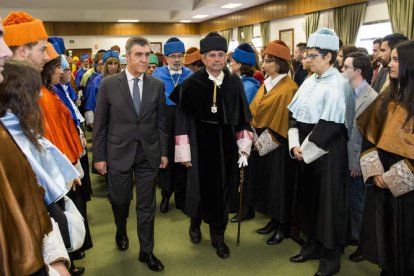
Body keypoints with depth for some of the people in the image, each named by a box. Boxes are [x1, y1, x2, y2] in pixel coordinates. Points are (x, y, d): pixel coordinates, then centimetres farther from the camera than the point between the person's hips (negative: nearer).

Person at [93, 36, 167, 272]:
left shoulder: (157, 85, 1)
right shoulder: (109, 84, -5)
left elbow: (161, 122, 6)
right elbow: (100, 124, -2)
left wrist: (164, 151, 6)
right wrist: (99, 156, -2)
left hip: (148, 153, 1)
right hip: (119, 153, -1)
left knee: (147, 205, 9)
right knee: (120, 200, 14)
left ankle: (146, 251, 26)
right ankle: (121, 232, 47)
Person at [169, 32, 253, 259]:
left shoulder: (235, 82, 0)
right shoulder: (192, 83, -9)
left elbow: (243, 117, 5)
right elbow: (182, 118, -7)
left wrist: (244, 148, 1)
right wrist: (184, 151, -9)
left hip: (226, 144, 3)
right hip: (200, 144, -2)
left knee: (222, 188, 10)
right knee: (200, 186, 10)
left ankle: (218, 235, 27)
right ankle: (195, 223, 40)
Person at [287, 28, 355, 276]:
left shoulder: (338, 85, -15)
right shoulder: (309, 82, 9)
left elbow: (329, 126, -20)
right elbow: (295, 115, 8)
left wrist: (306, 150, -14)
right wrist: (295, 145, -4)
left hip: (328, 153, -8)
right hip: (306, 152, 8)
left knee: (328, 202, 3)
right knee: (310, 198, 16)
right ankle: (314, 244, 33)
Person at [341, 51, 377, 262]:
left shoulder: (372, 98, -15)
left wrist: (358, 163, -15)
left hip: (356, 162, -6)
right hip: (343, 159, 6)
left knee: (359, 204, 8)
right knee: (348, 202, 17)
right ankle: (353, 236, 35)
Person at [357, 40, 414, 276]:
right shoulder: (386, 98, 8)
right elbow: (369, 135, 7)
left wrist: (393, 177, -16)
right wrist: (374, 169, -5)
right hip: (382, 180, 5)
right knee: (384, 236, 15)